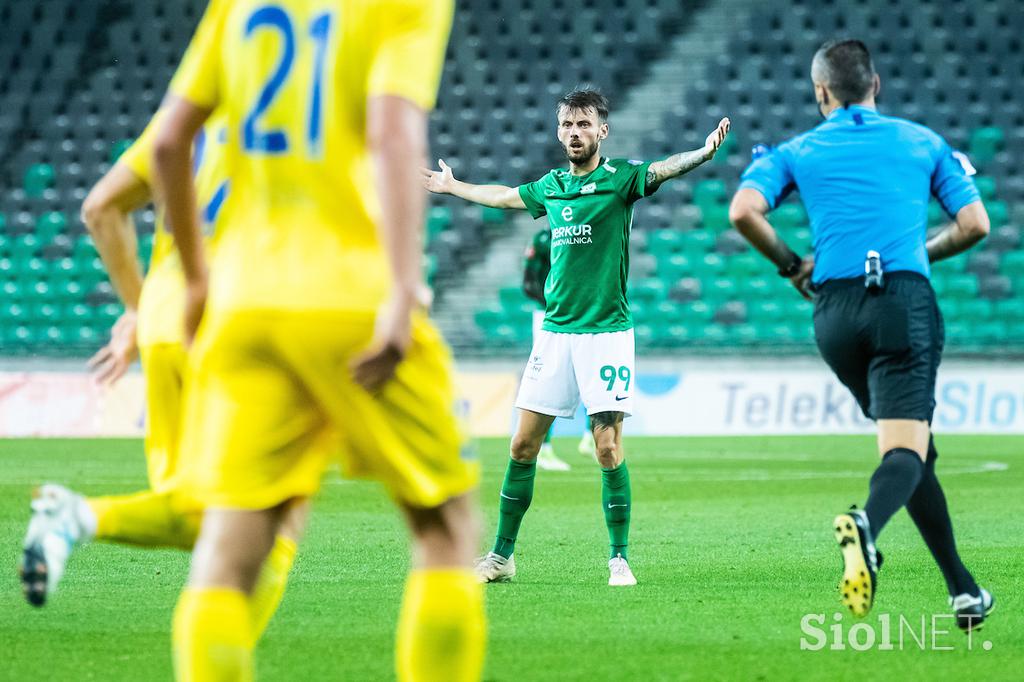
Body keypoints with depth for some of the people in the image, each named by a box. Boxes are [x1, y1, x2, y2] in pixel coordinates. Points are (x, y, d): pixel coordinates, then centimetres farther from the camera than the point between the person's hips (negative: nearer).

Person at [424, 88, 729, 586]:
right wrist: (452, 187, 46)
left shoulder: (620, 178, -4)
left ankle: (619, 558, 1)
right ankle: (502, 554, 14)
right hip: (555, 332, 5)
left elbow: (666, 169, -23)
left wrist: (705, 151, -43)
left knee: (608, 446, -8)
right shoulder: (551, 186, 11)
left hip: (606, 332, -5)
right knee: (523, 444, 5)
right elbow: (504, 196, 31)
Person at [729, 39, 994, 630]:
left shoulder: (796, 152, 13)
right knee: (907, 449, -12)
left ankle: (962, 586, 15)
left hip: (836, 309, 2)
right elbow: (975, 224, 9)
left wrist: (791, 265, 11)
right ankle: (866, 527, -45)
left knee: (911, 446, 17)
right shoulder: (924, 142, 15)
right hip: (906, 300, -2)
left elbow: (744, 211, -4)